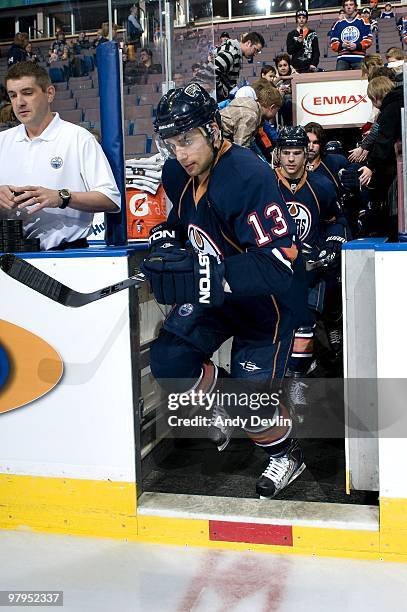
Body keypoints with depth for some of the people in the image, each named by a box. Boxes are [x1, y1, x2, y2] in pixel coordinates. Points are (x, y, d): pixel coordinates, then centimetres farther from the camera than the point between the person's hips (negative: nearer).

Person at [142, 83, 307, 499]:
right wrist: (166, 240, -9)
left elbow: (279, 262, -36)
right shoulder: (177, 175, -6)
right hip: (212, 293, 7)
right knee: (168, 359, -6)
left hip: (266, 299, -7)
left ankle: (286, 455, 26)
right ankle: (222, 399, 25)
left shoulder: (249, 176, -31)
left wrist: (213, 277, -44)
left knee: (249, 397, -6)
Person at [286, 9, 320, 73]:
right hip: (296, 68, 0)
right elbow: (289, 51, 3)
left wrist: (314, 64, -7)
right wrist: (298, 42, -11)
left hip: (309, 68, 0)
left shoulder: (312, 33, 11)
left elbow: (316, 51, 7)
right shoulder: (291, 34, 12)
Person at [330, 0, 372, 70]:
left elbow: (369, 39, 4)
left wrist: (357, 46, -13)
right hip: (342, 58, 2)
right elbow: (333, 43, 13)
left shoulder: (362, 22, 10)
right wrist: (342, 45, -9)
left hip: (359, 58, -1)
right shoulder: (338, 24, 17)